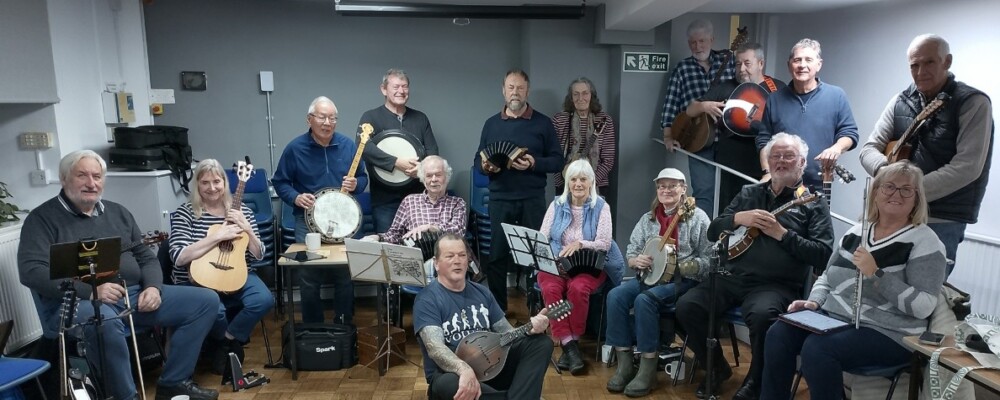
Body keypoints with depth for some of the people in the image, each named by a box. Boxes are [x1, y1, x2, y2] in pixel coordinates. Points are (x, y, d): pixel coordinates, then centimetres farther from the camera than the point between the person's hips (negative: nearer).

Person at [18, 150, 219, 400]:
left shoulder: (117, 212, 17)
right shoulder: (42, 218, 1)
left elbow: (146, 257, 18)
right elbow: (31, 271, -12)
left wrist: (153, 287, -4)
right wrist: (90, 291, -22)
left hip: (135, 295, 6)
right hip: (76, 303, -6)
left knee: (206, 300, -6)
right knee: (104, 320, -43)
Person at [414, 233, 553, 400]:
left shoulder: (481, 292, 11)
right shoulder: (427, 300, -9)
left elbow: (505, 331, 12)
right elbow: (434, 347, -24)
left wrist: (530, 327, -11)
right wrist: (464, 369, -43)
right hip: (452, 372, -6)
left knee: (541, 342, -9)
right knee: (449, 385, -42)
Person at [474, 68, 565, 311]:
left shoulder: (543, 123, 4)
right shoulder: (491, 124, 11)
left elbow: (558, 161, 1)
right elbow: (478, 160, 13)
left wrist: (534, 164, -17)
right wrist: (484, 166, -11)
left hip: (532, 199, -2)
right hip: (500, 199, 2)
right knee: (497, 255, 5)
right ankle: (497, 309, 18)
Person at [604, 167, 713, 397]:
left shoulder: (697, 217, -2)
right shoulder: (647, 218, 12)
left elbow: (709, 260, -7)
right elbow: (630, 253, 13)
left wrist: (679, 266, -22)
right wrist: (637, 260, -11)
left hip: (684, 280, -5)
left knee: (644, 300, -32)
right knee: (616, 296, -22)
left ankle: (648, 369, -20)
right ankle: (625, 364, -14)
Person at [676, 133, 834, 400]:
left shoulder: (813, 203, 6)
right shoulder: (749, 193, 18)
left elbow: (824, 255, -6)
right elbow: (713, 231, 13)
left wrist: (781, 233, -14)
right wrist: (738, 218, -6)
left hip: (777, 285, -4)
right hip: (732, 277, 4)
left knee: (761, 315, -37)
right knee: (687, 306, -18)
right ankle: (717, 368, 7)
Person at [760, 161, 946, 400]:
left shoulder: (925, 242, -6)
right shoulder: (857, 231, 12)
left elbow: (923, 307, -16)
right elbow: (828, 276, 19)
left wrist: (876, 274, -23)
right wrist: (815, 301, -1)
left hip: (887, 333, -6)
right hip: (833, 317, 6)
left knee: (816, 349, -31)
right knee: (778, 335, -19)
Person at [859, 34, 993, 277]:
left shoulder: (973, 103, -8)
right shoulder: (900, 102, 6)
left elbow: (967, 167, -18)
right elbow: (869, 149, 3)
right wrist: (885, 170, -19)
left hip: (943, 221, -4)